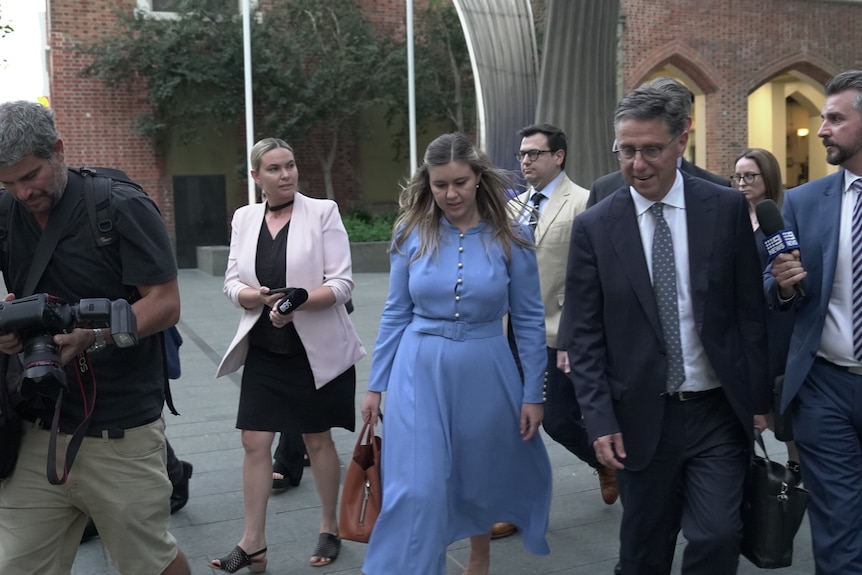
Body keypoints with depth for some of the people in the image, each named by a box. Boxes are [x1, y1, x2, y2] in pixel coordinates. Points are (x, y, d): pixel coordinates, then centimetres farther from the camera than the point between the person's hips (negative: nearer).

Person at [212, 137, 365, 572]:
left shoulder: (323, 211, -9)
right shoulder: (244, 218, 4)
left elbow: (342, 284, -13)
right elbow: (231, 283, 4)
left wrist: (297, 301, -28)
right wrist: (257, 296, -18)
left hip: (317, 350, -3)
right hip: (263, 350, 4)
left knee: (318, 439, 9)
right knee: (255, 442, 3)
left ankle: (330, 529, 28)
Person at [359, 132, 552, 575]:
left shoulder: (511, 238, -6)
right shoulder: (411, 234, -3)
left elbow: (529, 320, -1)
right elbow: (395, 314, 4)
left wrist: (533, 393, -1)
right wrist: (376, 385, 4)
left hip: (484, 372, 0)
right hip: (419, 371, 0)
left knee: (482, 478, 18)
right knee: (416, 488, -5)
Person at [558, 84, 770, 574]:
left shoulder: (727, 209, -2)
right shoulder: (594, 227, -3)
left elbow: (750, 310, 2)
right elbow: (583, 333, -2)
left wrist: (759, 399, 2)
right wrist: (600, 419, -7)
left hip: (718, 411, 0)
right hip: (641, 418, 0)